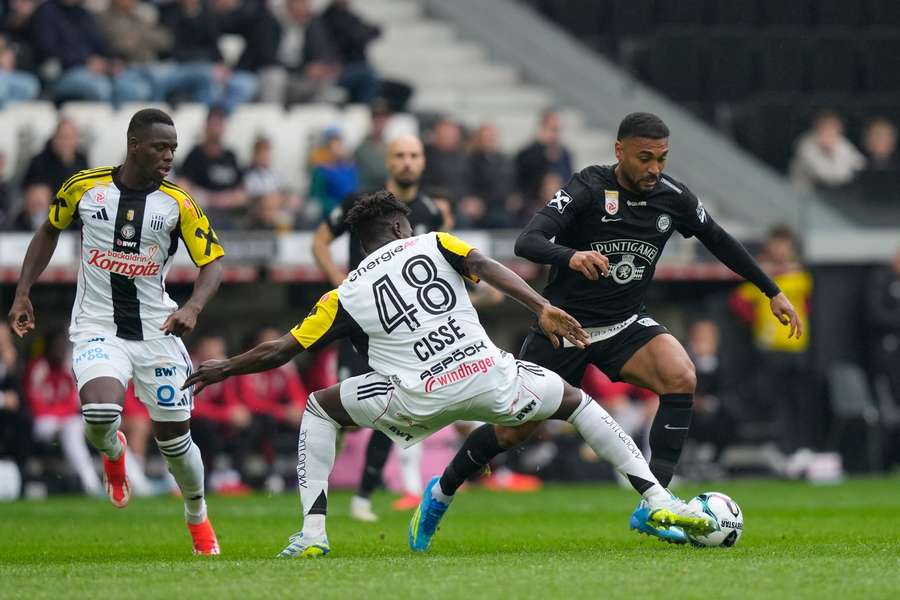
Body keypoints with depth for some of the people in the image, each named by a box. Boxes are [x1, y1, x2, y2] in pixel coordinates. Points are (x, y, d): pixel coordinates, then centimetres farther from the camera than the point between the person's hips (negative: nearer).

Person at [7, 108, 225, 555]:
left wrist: (193, 308, -25)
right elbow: (49, 231, 13)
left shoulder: (177, 203, -6)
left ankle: (197, 519, 34)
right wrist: (22, 293, 7)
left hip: (156, 330, 1)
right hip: (97, 329, -1)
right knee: (100, 414, -28)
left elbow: (212, 263, -5)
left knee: (175, 437, 6)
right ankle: (113, 452, 11)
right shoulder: (84, 186, -4)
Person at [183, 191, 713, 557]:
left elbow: (279, 352, 16)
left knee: (320, 409, 23)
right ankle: (658, 499, 18)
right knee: (576, 401, 27)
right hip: (487, 375, 1)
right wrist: (543, 308, -14)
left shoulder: (346, 296, 16)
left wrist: (220, 371, 32)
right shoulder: (434, 245, 16)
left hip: (419, 400, -1)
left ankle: (313, 531, 9)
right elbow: (485, 266, -4)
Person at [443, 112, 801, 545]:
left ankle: (652, 506, -24)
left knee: (681, 377, -26)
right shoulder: (588, 189, -19)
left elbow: (719, 242, 13)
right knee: (514, 427, 2)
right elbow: (527, 242, -31)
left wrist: (772, 291, 18)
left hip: (626, 326, 3)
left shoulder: (673, 198, -6)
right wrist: (571, 257, -52)